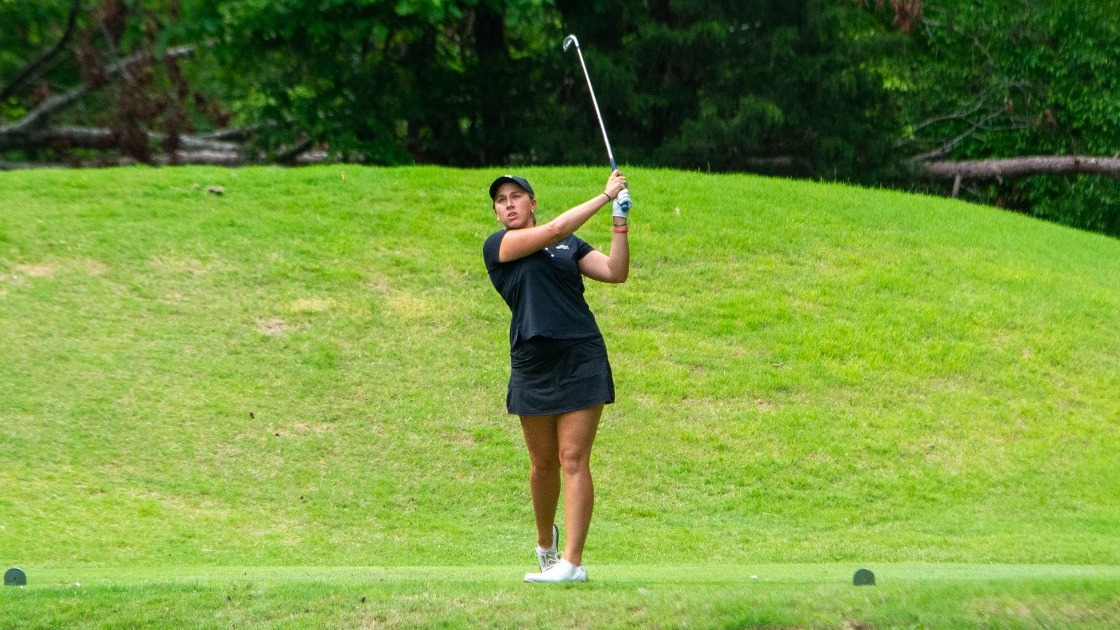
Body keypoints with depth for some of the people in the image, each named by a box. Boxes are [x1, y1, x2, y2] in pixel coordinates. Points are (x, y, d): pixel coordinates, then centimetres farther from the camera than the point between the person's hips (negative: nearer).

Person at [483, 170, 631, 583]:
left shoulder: (571, 245, 14)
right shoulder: (497, 246, 2)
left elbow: (615, 272, 5)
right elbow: (553, 230, -9)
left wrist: (620, 222, -3)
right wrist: (605, 196, -4)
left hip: (582, 359, 0)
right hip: (533, 363, 0)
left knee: (574, 459, -8)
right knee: (543, 463, 8)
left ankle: (573, 562, -12)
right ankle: (545, 542, 33)